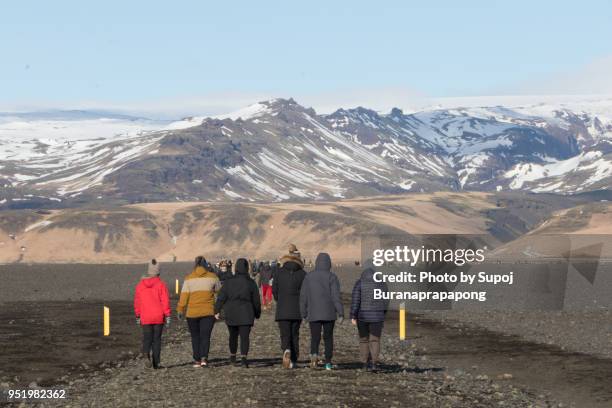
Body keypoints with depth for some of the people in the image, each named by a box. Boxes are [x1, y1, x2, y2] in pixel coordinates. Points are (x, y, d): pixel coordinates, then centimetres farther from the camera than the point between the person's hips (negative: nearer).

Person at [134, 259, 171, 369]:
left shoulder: (140, 285, 2)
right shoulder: (161, 284, -7)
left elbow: (137, 302, 7)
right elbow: (165, 301, -9)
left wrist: (138, 316, 16)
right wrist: (167, 315, -3)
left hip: (145, 318, 1)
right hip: (159, 317, -1)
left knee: (147, 339, 6)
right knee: (157, 339, 8)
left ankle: (146, 354, -23)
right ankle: (156, 363, 8)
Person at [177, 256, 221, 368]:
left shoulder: (189, 278, -1)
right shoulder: (212, 277, 0)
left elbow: (184, 295, -4)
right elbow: (219, 290, 14)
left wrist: (180, 310, 2)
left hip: (192, 312, 0)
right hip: (208, 312, 0)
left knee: (195, 337, 12)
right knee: (205, 336, -1)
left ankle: (197, 360, 11)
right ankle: (204, 358, -19)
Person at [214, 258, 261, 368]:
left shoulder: (229, 282, -2)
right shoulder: (251, 283, -1)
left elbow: (221, 298, -7)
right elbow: (256, 300, 4)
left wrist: (217, 311, -6)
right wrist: (257, 313, 16)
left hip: (231, 314, 1)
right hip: (246, 313, -1)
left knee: (233, 335, 20)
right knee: (244, 337, -5)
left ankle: (232, 356, 36)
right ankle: (243, 357, -23)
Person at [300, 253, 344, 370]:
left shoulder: (309, 277, 3)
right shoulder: (332, 277, -5)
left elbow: (303, 297, 4)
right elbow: (336, 296, -12)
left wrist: (304, 314, 11)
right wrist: (341, 313, -10)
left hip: (313, 315, 1)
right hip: (329, 314, -1)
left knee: (315, 338, 2)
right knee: (328, 337, 13)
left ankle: (314, 354, -27)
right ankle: (328, 363, 14)